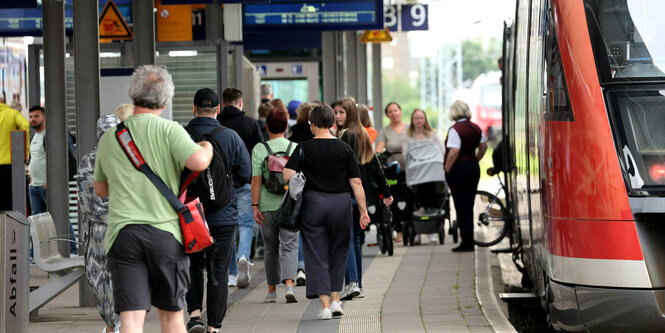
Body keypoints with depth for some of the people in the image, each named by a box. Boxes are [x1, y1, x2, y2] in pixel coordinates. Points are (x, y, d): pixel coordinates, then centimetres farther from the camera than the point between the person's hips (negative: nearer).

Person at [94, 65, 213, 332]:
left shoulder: (109, 137, 11)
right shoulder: (168, 130, -3)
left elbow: (100, 189, 23)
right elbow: (199, 162, -18)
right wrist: (207, 147, 4)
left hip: (122, 233, 2)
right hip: (166, 232, -2)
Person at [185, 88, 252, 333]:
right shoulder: (231, 137, -4)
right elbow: (245, 176, 0)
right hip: (223, 216, 0)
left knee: (193, 267, 18)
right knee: (218, 273, 6)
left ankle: (194, 313, 3)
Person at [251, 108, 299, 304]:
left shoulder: (259, 149, -4)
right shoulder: (295, 148, 1)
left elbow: (256, 179, -7)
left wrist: (254, 206, -4)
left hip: (268, 205, 0)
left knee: (270, 249, 12)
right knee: (289, 246, -1)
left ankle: (272, 290, 19)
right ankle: (289, 284, -22)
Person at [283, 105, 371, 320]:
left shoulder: (304, 147, -3)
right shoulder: (345, 149, 1)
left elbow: (287, 175, -12)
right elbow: (356, 183, -1)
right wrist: (363, 210, 3)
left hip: (313, 204, -2)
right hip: (341, 204, 2)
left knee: (316, 255, 4)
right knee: (338, 253, 18)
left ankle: (325, 305, -2)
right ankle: (335, 299, 17)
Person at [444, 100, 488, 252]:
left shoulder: (455, 129, -16)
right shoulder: (476, 128, 6)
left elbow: (454, 152, -22)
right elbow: (483, 145, 14)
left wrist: (447, 169, -14)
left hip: (458, 168, -7)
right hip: (473, 168, 7)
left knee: (461, 207, -2)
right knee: (469, 205, 14)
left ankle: (466, 243, -1)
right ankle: (469, 241, 18)